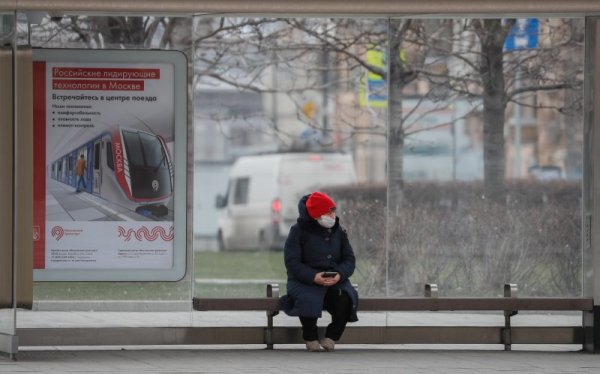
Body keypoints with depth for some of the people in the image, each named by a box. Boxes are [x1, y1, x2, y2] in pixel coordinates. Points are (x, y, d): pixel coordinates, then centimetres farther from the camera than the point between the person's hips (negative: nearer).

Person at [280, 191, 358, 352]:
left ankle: (331, 338, -10)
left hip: (335, 280, 3)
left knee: (345, 298, -29)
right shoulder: (299, 231, -3)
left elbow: (349, 259, 5)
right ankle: (311, 339, -12)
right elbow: (292, 262, -10)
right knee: (308, 299, -37)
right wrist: (313, 277, -26)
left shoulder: (338, 231, 10)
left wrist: (339, 274, -19)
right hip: (305, 280, -3)